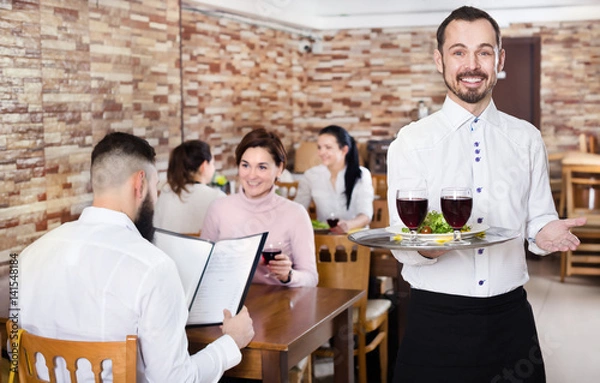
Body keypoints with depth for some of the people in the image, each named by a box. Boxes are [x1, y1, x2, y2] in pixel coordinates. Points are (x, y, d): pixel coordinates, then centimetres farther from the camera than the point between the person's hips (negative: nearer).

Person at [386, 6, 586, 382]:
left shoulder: (527, 139, 6)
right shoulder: (411, 143, -3)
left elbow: (539, 217, 9)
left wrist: (545, 231, -14)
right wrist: (428, 246, -27)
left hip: (511, 318, 3)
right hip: (436, 319, -2)